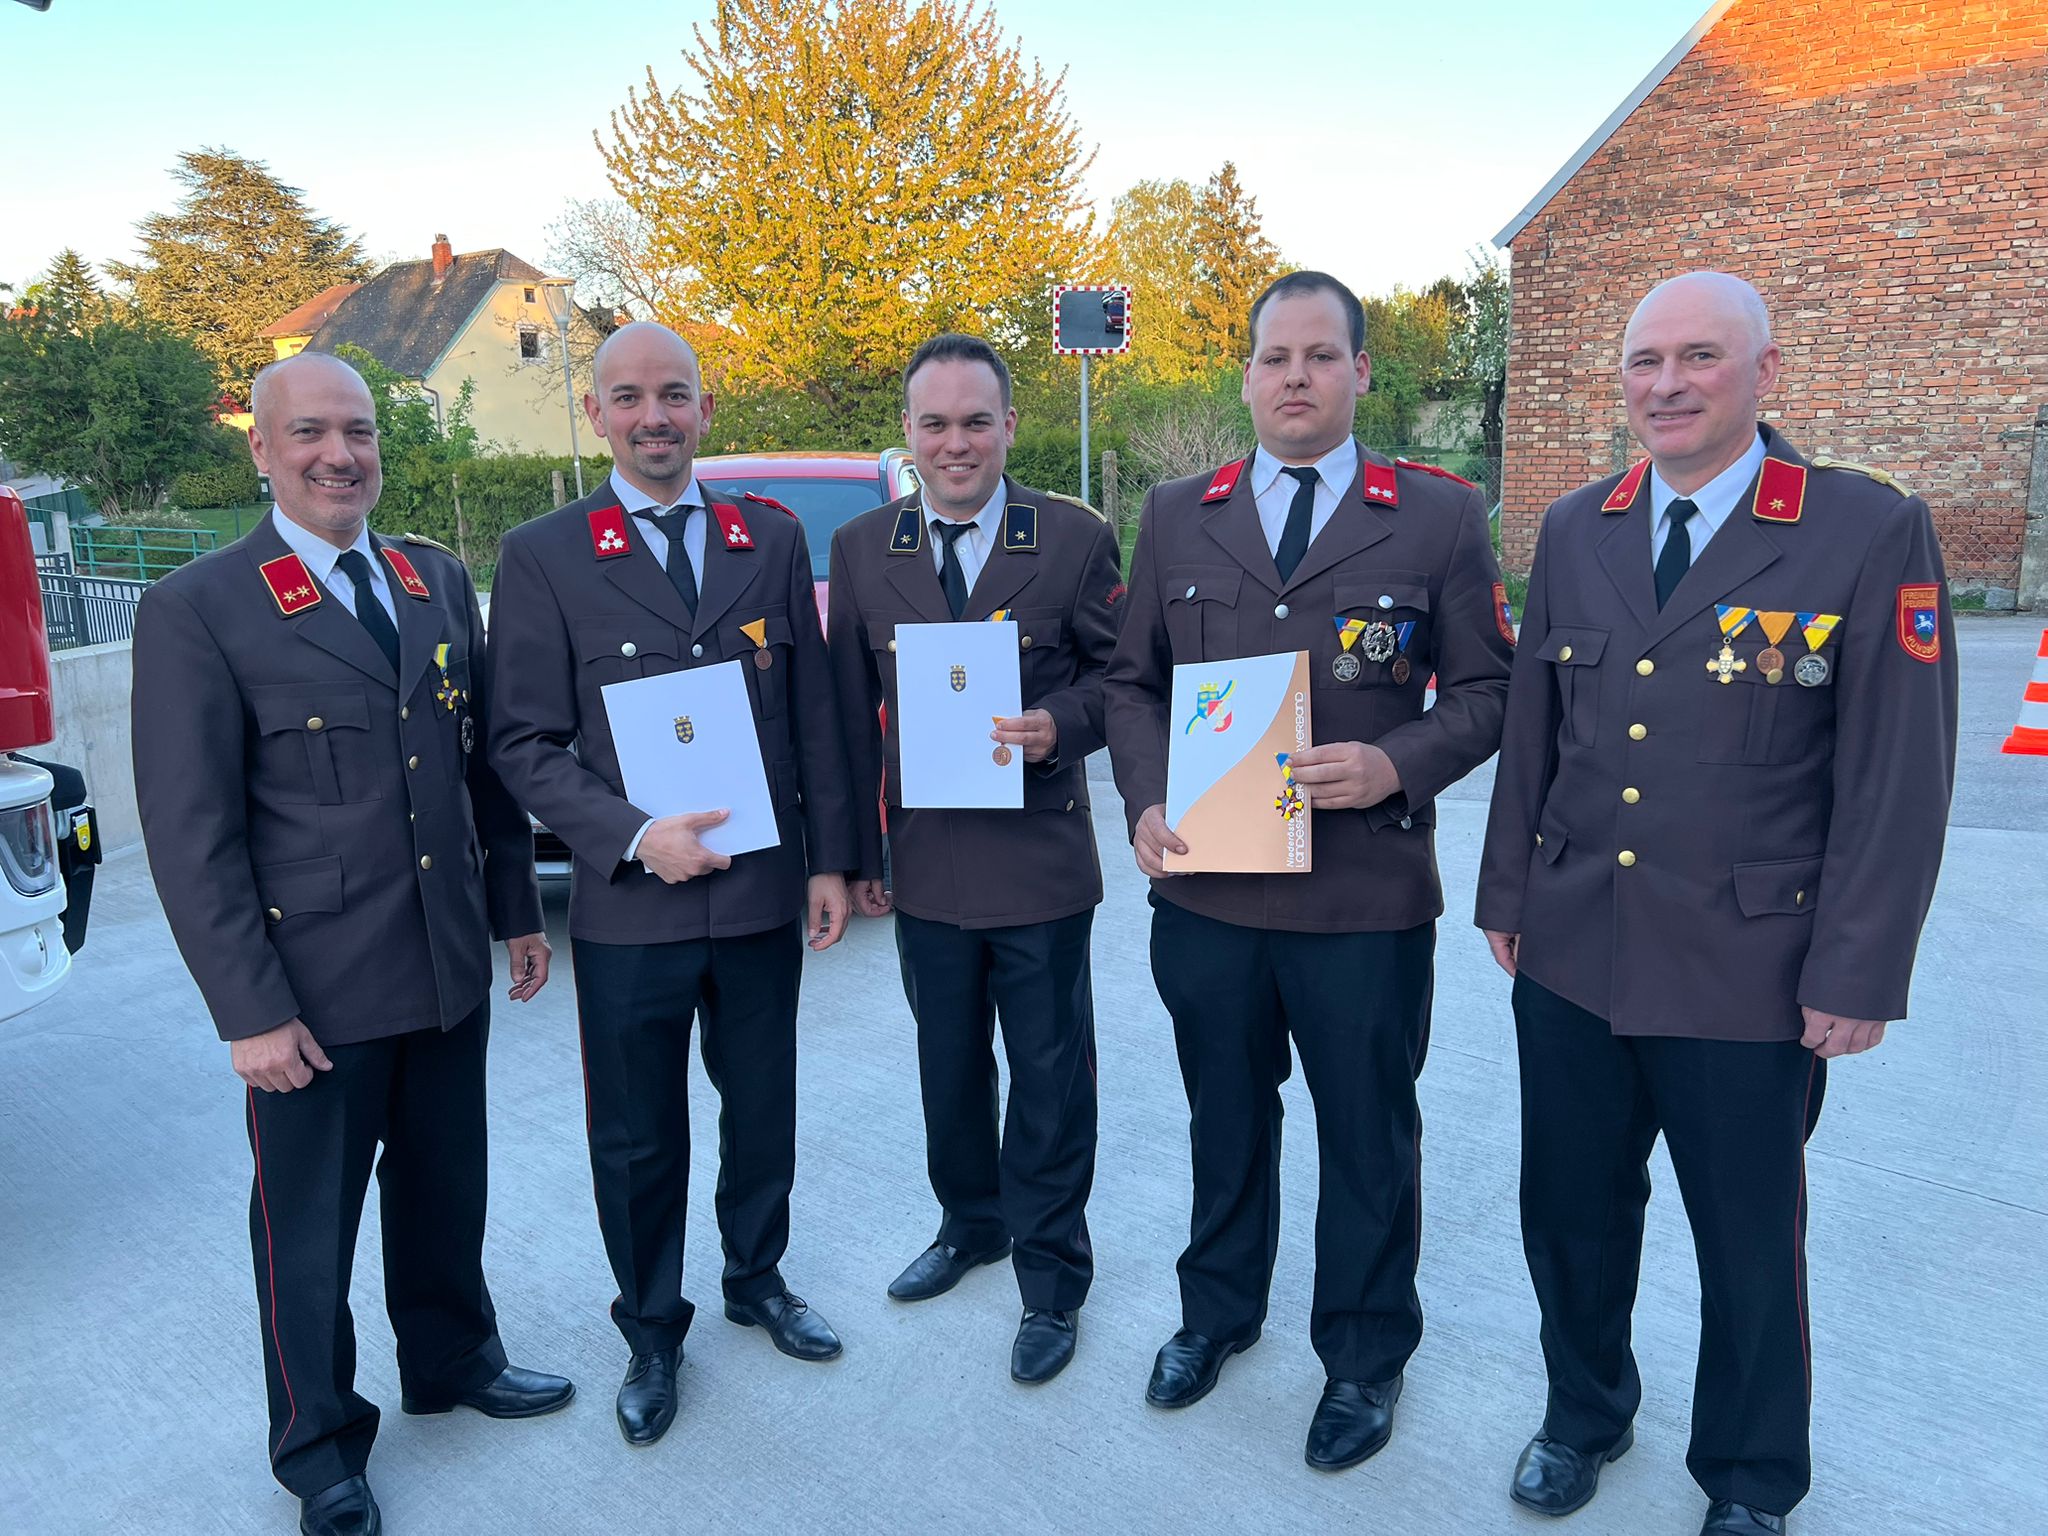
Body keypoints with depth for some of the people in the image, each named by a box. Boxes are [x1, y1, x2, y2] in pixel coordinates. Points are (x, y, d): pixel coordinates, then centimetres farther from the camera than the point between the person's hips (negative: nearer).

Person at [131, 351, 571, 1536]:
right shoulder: (197, 611, -10)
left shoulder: (440, 581, 6)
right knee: (310, 1228, 13)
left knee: (447, 1190, 21)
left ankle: (452, 1361, 45)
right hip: (316, 991, -4)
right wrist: (252, 1010, -13)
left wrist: (517, 909, 11)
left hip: (449, 970, 5)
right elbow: (190, 836, -12)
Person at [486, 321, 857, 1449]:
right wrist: (635, 838, -19)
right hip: (630, 911, -2)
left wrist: (828, 860, 3)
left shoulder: (773, 542, 4)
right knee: (638, 1141, 12)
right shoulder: (542, 558, -4)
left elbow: (814, 713, 6)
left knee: (763, 1111, 18)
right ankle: (652, 1333, 35)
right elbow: (525, 744, -6)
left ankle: (757, 1282, 43)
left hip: (764, 896, 3)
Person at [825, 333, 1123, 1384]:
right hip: (925, 864, 3)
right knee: (948, 1069, 20)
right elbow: (852, 713, 5)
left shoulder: (1076, 539, -6)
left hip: (1040, 863, -3)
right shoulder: (860, 550, 2)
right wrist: (855, 852, 5)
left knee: (1049, 1080, 9)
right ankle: (969, 1226, 44)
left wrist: (1063, 725, -21)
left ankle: (1051, 1280, 28)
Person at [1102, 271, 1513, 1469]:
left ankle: (1366, 1358, 36)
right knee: (1225, 1117, 20)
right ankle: (1219, 1312, 43)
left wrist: (1399, 765, -18)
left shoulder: (1440, 515, -2)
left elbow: (1484, 689, -1)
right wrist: (1146, 800, -6)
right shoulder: (1178, 514, 7)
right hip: (1204, 886, 3)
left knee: (1368, 1135, 13)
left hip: (1367, 894, -2)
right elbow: (1133, 681, 9)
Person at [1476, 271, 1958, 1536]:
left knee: (1749, 1242, 15)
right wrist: (1507, 894, 10)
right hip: (1571, 954, 4)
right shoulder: (1576, 530, 5)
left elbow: (1899, 774, -9)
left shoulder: (1872, 532, -9)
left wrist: (1858, 973, -10)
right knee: (1572, 1212, 17)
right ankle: (1585, 1416, 44)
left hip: (1747, 971, -3)